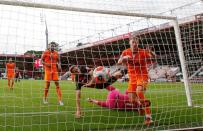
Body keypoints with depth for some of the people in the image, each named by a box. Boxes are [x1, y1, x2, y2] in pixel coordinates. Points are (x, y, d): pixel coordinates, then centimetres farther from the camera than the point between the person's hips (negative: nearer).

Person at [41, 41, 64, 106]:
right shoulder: (45, 52, -1)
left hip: (55, 70, 3)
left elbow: (58, 61, 18)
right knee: (47, 83, -1)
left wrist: (59, 66, -2)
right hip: (48, 70, -3)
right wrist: (46, 64, -16)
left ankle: (60, 100, -5)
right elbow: (41, 61, 1)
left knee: (57, 84, -3)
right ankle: (45, 98, 18)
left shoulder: (56, 53, 9)